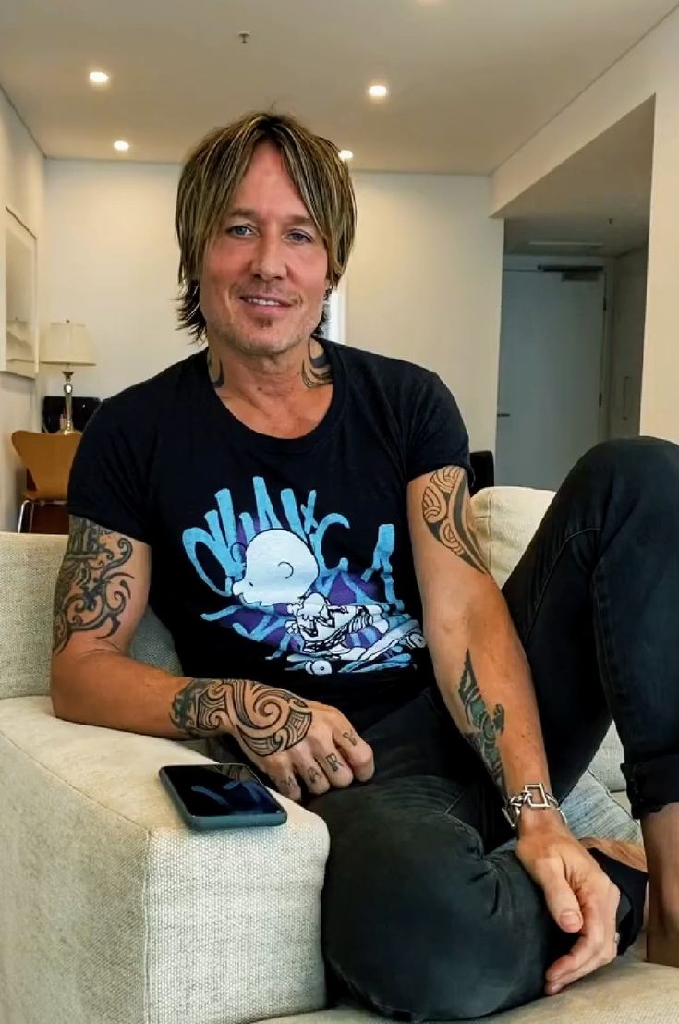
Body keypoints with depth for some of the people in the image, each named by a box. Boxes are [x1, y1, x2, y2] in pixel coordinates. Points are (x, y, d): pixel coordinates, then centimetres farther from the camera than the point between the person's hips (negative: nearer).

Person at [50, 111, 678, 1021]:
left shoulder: (408, 402, 5)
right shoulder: (136, 436, 0)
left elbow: (463, 610, -7)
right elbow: (81, 667, -1)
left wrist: (537, 811, -21)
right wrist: (238, 707, -20)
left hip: (486, 727, 4)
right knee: (421, 928, -40)